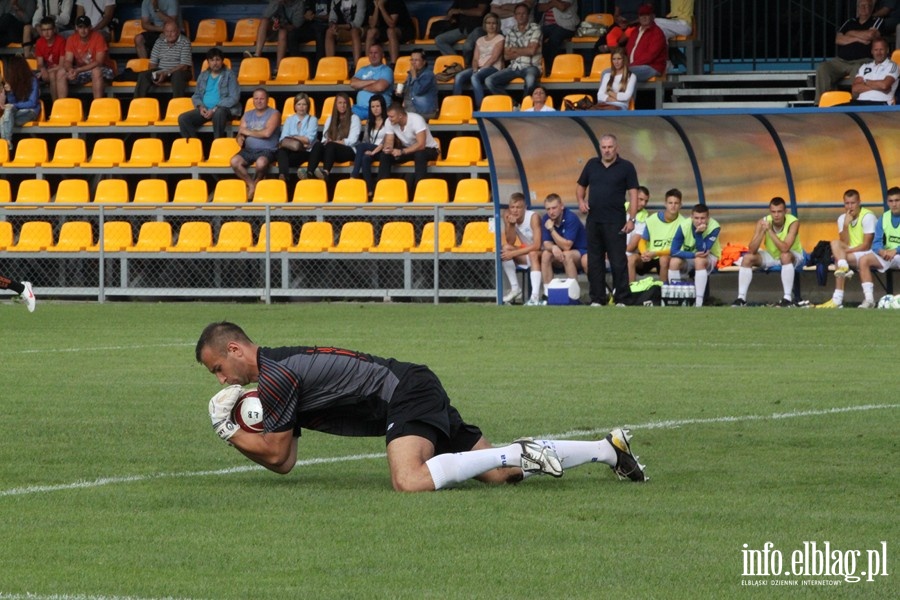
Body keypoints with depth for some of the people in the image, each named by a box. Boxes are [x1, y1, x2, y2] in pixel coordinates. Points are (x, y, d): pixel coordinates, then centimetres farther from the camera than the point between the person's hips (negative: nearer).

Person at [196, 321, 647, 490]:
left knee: (409, 481, -34)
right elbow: (284, 463, 16)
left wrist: (227, 431, 1)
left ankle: (520, 453, -24)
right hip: (419, 391, 10)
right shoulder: (277, 368, 17)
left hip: (405, 392, -10)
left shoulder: (276, 375, -12)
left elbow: (277, 455, -10)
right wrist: (232, 430, 5)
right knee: (501, 475, 8)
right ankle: (609, 449, 13)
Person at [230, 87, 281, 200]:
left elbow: (267, 133, -12)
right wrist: (240, 138, -14)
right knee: (234, 161, -25)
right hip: (249, 150, 4)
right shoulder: (247, 115, 19)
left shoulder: (274, 114, 2)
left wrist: (248, 132, -2)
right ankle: (251, 184, -8)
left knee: (261, 162, -37)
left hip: (267, 150, -4)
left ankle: (255, 183, -6)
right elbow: (240, 134, 12)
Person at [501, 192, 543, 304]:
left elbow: (537, 245, -29)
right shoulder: (507, 215, -9)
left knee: (533, 254, -37)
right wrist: (511, 225, -27)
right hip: (525, 251, 5)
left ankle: (535, 296, -48)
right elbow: (510, 243, -10)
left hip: (541, 252, -5)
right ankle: (515, 289, -12)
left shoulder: (533, 217, -23)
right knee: (505, 249, -21)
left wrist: (513, 253, -31)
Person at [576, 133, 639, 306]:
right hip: (593, 220, 5)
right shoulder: (592, 165, 11)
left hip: (615, 222, -5)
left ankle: (622, 299, -2)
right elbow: (580, 186, 21)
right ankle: (597, 299, 13)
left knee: (618, 262, -5)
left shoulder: (626, 167, -1)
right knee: (594, 261, 7)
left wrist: (631, 219, -13)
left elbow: (633, 194, -5)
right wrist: (581, 201, 0)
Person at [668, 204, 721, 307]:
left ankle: (699, 302, -34)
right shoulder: (684, 226, -21)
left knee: (699, 260, -37)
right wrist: (694, 254, -34)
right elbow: (674, 251, -23)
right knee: (674, 262, -31)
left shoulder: (714, 227, -25)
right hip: (688, 256, 2)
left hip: (709, 257, -2)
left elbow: (702, 251, -29)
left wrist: (699, 233, -41)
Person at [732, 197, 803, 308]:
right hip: (771, 256, 4)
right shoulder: (763, 222, -17)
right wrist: (763, 231, -35)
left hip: (794, 256, -4)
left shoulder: (793, 222, -25)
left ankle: (788, 297, -31)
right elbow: (751, 250, -23)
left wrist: (770, 231, -41)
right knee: (747, 258, -17)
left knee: (785, 256, -37)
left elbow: (785, 249, -39)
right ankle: (741, 298, -11)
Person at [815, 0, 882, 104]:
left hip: (862, 61, -4)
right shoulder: (849, 23, 25)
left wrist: (851, 34, 8)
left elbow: (870, 35, -6)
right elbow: (838, 39, 10)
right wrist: (857, 38, -3)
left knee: (857, 70, -41)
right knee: (822, 68, -23)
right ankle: (820, 103, -28)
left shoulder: (877, 21, 14)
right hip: (841, 60, 4)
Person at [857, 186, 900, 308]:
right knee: (864, 260, -19)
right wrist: (881, 251, -18)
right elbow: (876, 243, 6)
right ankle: (869, 299, -23)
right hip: (886, 255, 5)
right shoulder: (883, 219, 10)